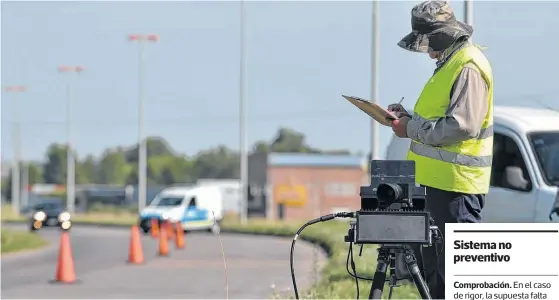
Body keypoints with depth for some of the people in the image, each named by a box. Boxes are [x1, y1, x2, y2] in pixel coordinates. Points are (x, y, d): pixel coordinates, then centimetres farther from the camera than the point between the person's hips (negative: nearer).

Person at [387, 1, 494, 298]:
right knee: (433, 263, 17)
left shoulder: (469, 68, -16)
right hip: (437, 179, 11)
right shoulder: (449, 63, 17)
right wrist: (409, 116, 10)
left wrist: (412, 128, -16)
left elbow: (460, 126, -23)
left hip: (456, 183, -11)